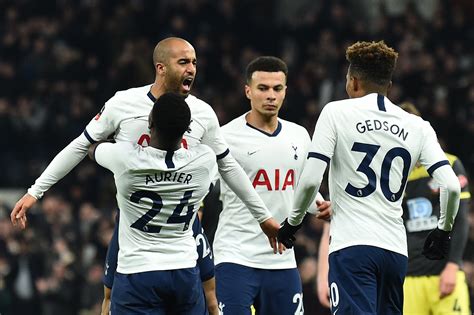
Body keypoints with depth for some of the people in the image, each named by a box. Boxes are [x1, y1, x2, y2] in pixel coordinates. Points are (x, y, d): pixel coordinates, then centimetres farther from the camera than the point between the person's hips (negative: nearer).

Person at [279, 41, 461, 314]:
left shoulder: (337, 112, 1)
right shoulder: (417, 127, 10)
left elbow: (311, 180, -7)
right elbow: (451, 186, 1)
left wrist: (293, 221, 9)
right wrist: (443, 230, 18)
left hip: (352, 244, -4)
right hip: (396, 249, 5)